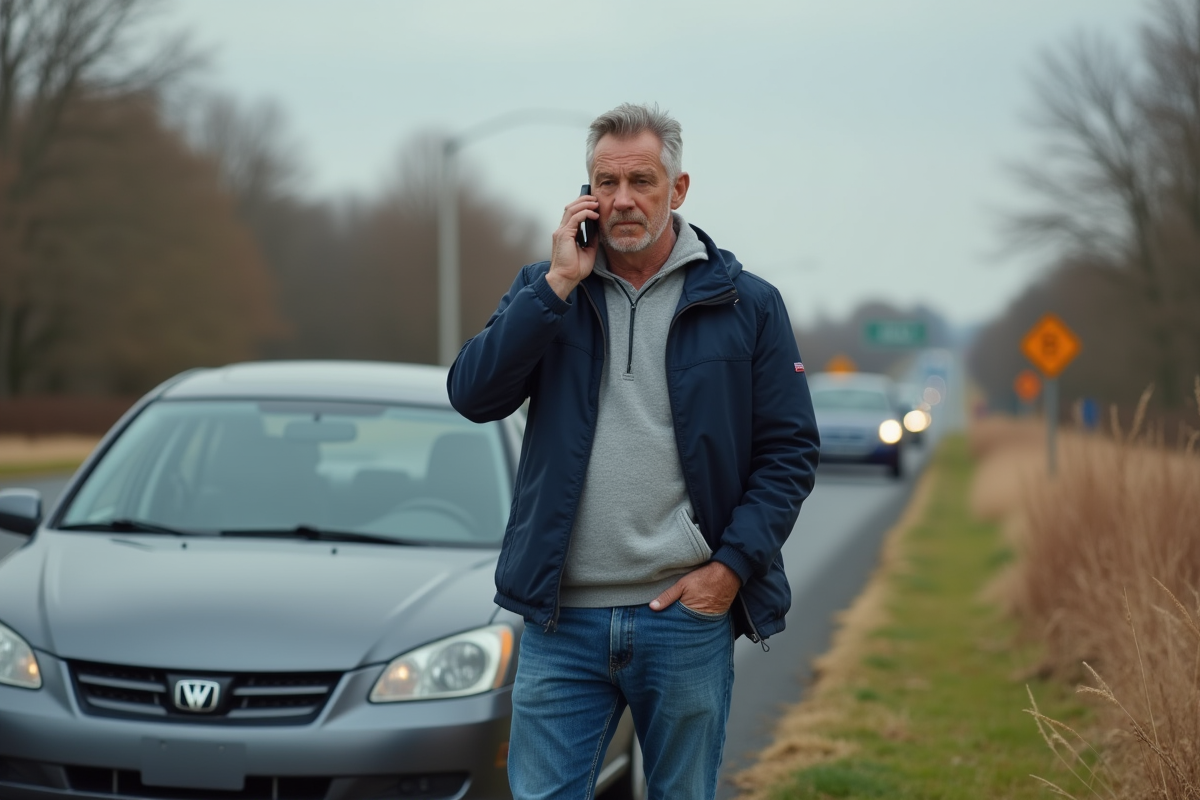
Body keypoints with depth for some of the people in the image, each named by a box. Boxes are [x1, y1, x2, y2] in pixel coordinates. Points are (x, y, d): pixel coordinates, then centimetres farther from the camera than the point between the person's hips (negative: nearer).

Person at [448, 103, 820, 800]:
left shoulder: (746, 304, 4)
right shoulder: (545, 291, 10)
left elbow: (790, 449, 3)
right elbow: (473, 395, -5)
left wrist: (732, 565, -8)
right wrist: (560, 283, -9)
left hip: (688, 615, -1)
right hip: (561, 618, 1)